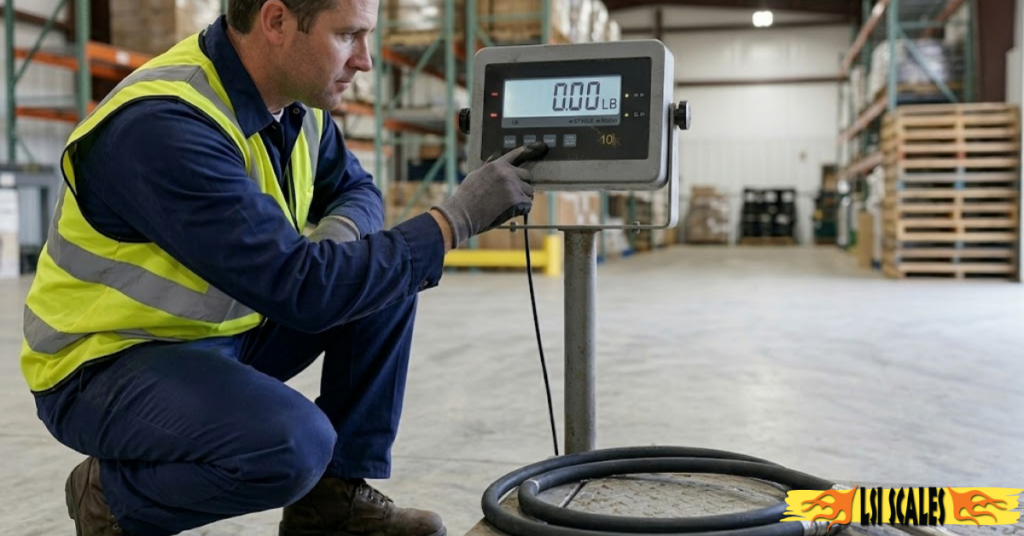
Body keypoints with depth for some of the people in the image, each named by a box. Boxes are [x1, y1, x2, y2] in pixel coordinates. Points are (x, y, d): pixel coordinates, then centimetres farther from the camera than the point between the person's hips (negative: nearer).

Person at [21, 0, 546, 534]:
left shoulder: (295, 99, -4)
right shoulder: (164, 126, -29)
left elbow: (353, 189, 12)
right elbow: (299, 290, -35)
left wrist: (338, 234, -14)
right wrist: (456, 217, -30)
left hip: (223, 333, 8)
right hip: (104, 364, -8)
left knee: (386, 273, -3)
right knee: (295, 443, -33)